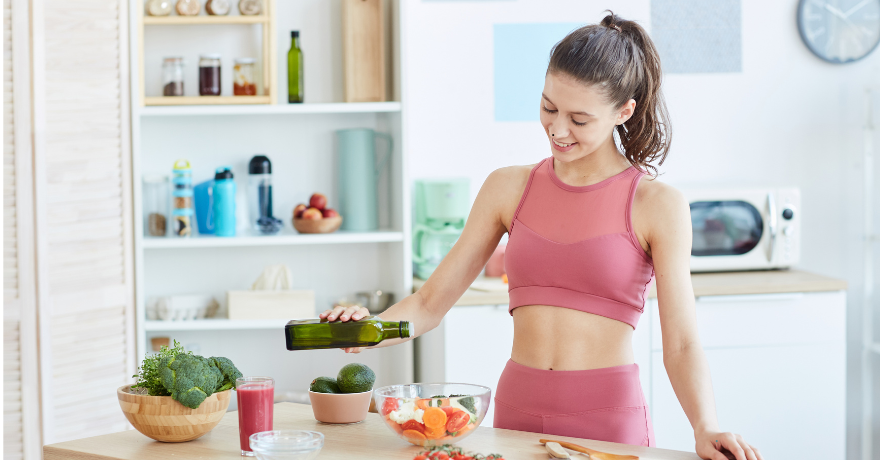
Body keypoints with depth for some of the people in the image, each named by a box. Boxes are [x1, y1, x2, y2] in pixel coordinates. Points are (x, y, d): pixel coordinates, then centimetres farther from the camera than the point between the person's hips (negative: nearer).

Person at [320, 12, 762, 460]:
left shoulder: (657, 205, -3)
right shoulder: (508, 188, 7)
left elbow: (681, 344, -7)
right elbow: (430, 302, 6)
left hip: (610, 419, -3)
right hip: (517, 412, 4)